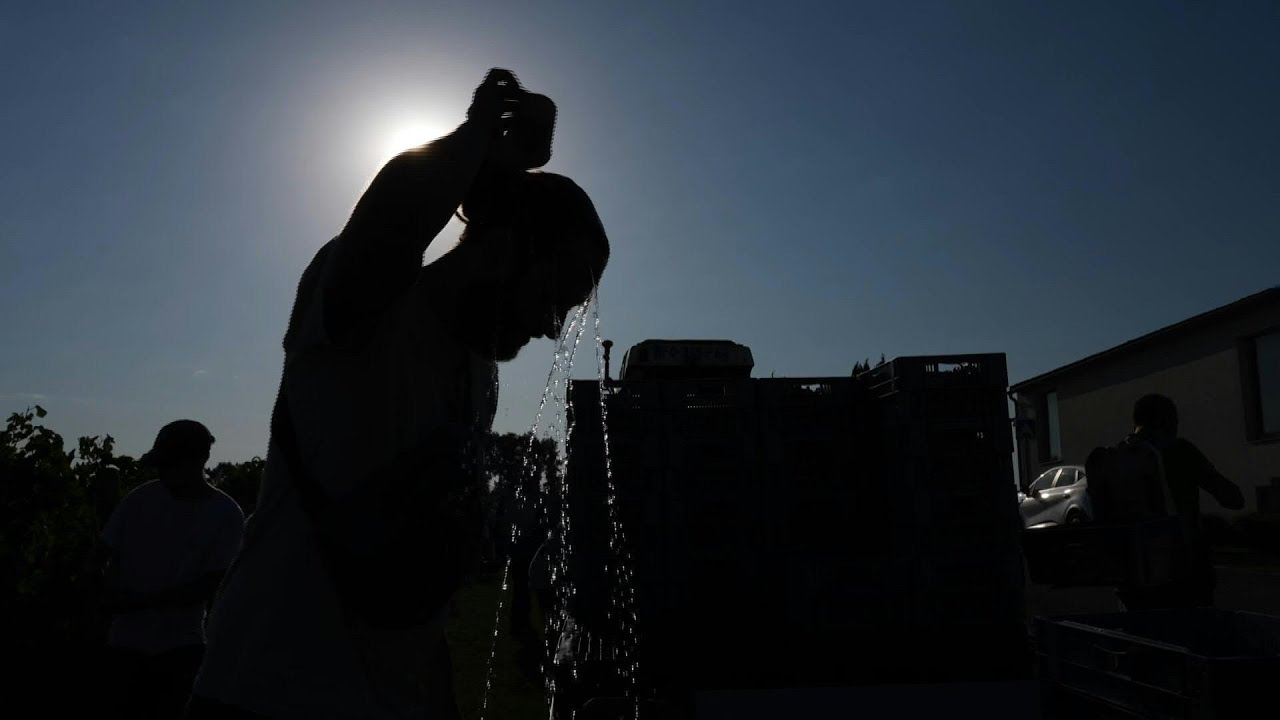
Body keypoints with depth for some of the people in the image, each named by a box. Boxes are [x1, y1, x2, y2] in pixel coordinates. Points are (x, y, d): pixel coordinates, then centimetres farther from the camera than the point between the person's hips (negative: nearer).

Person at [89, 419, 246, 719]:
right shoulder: (141, 499, 0)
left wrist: (140, 601, -16)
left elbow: (210, 585, -11)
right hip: (126, 642, 3)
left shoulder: (225, 514, -8)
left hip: (180, 646, -2)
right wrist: (111, 589, -13)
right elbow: (101, 556, 8)